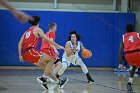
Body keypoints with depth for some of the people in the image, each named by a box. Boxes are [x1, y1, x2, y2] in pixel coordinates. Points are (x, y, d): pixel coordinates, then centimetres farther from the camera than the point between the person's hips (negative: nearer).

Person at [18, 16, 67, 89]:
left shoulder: (27, 31, 26)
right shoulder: (37, 29, 6)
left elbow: (20, 44, 16)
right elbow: (47, 40, -2)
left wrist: (20, 55, 12)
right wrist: (57, 46, 3)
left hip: (24, 53, 8)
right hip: (31, 51, -8)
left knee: (46, 65, 18)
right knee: (51, 60, 1)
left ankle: (58, 82, 22)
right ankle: (43, 78, -13)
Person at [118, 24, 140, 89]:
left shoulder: (124, 37, 24)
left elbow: (120, 51, 19)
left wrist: (120, 63, 20)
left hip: (128, 54, 3)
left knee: (134, 66, 32)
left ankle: (130, 82, 22)